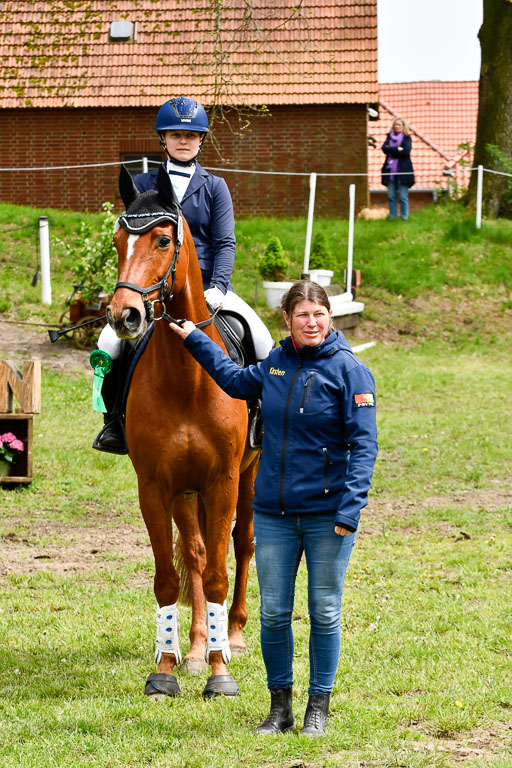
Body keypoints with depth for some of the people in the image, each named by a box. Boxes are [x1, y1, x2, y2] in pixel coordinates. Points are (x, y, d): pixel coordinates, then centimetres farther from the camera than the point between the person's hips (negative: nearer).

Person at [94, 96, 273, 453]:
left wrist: (218, 288, -15)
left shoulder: (215, 187, 12)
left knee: (263, 346, -19)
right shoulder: (144, 185, 12)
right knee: (108, 347, -24)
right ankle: (115, 421, -2)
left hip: (208, 286, 1)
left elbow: (225, 243, 2)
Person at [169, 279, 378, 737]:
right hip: (273, 513, 4)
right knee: (273, 613, 6)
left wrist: (350, 509, -21)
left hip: (327, 514, -4)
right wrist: (195, 340, 33)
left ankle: (318, 710, 15)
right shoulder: (276, 364, 6)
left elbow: (363, 445, -12)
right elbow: (235, 380, 30)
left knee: (325, 613, 4)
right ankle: (280, 707, 18)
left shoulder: (349, 370, -8)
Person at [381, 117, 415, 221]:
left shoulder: (406, 138, 2)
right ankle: (392, 217, 10)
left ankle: (404, 218, 3)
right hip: (390, 170, 4)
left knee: (403, 197, -4)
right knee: (391, 196, 4)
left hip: (402, 170, -4)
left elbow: (406, 151, -12)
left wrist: (391, 151, -6)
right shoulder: (389, 136, 13)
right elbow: (384, 148, -2)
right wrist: (397, 149, -12)